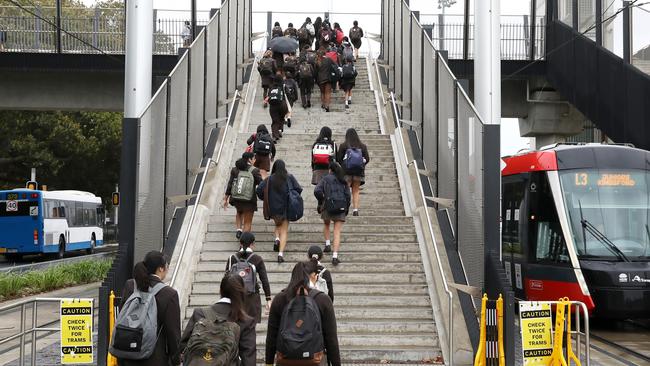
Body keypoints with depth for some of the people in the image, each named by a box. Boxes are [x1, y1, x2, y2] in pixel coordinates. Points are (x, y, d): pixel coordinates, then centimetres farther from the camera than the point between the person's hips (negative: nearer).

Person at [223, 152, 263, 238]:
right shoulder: (254, 171, -11)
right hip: (249, 201, -4)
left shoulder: (235, 170, 0)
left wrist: (226, 199, 8)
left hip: (236, 199, 4)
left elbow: (229, 185, 1)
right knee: (247, 222, 10)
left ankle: (238, 229, 18)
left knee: (239, 212, 35)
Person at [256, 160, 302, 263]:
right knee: (284, 230, 4)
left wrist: (265, 199, 6)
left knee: (278, 224, 29)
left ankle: (277, 238, 3)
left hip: (273, 208, 1)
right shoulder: (289, 178, -5)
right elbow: (299, 189, -6)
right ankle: (281, 253, -7)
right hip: (286, 208, -1)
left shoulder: (269, 179, -5)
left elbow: (259, 190, -11)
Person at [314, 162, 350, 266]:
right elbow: (348, 196, 7)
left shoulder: (325, 179, 3)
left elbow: (317, 191, -9)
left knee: (326, 224, 30)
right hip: (341, 207, 1)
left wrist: (321, 201, 7)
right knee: (337, 232, 0)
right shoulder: (343, 181, 11)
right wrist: (346, 209, 18)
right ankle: (335, 256, -10)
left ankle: (327, 245, 20)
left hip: (328, 206, -1)